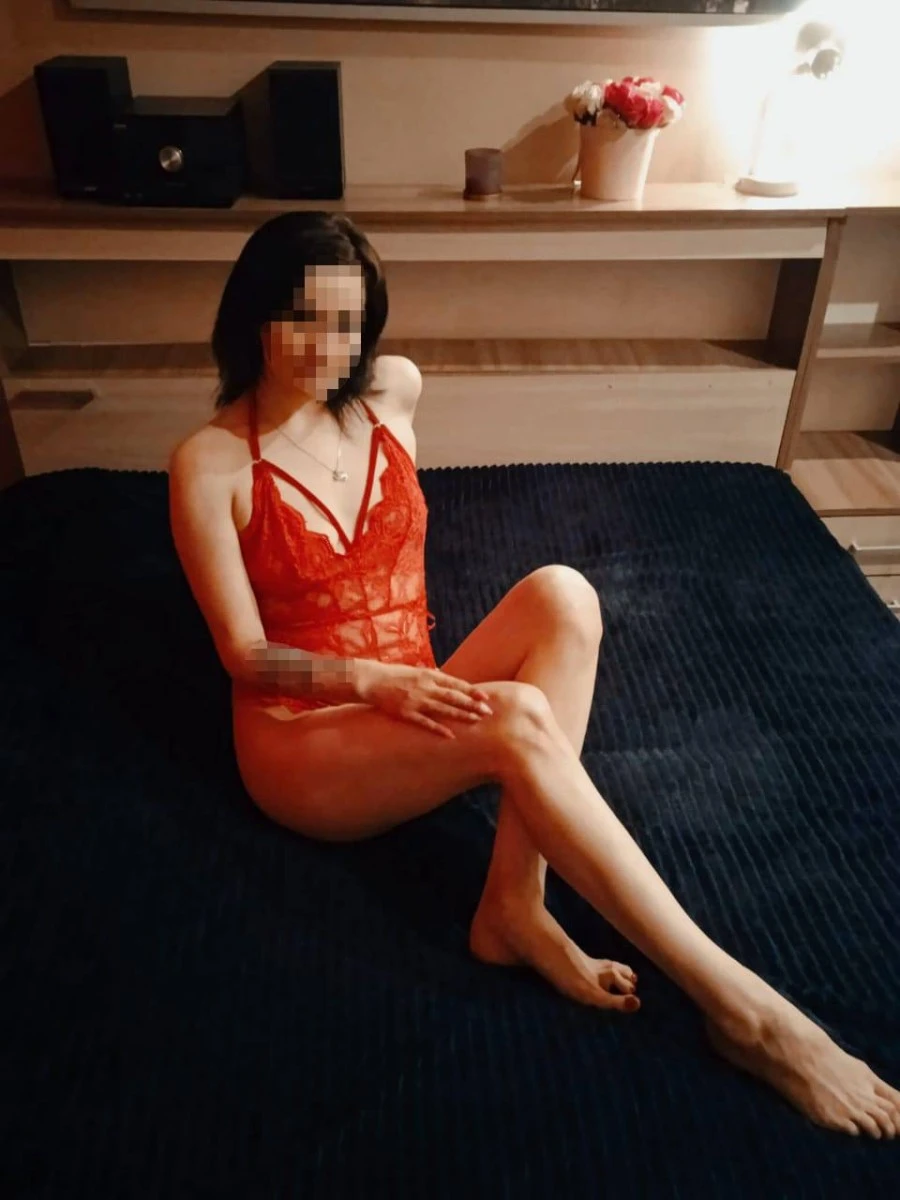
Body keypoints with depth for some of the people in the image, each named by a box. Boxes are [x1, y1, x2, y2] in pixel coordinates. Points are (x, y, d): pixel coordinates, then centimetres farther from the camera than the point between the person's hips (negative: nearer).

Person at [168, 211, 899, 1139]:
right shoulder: (209, 464, -11)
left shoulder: (391, 394, 3)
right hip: (300, 741, -5)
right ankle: (736, 1002, -25)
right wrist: (376, 679, -26)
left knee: (559, 593, -23)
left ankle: (514, 902, -24)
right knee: (517, 720, -33)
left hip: (409, 707, 6)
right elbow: (247, 655, -12)